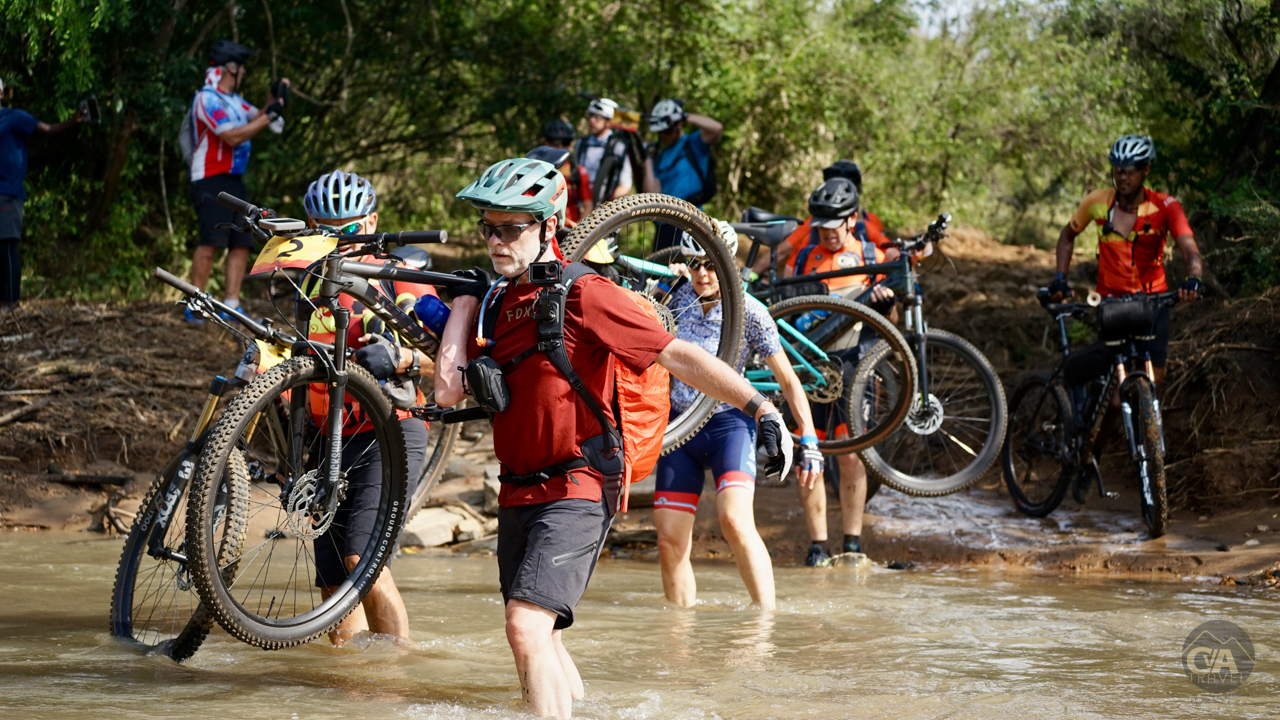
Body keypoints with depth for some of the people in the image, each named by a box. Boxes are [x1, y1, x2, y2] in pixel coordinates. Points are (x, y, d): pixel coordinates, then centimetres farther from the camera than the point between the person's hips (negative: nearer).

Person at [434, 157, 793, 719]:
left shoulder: (583, 297, -12)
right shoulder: (499, 304, 10)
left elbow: (679, 357, -13)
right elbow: (448, 392, 3)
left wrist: (761, 409, -19)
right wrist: (465, 298, 8)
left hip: (575, 492, -8)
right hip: (518, 495, 8)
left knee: (527, 625, -21)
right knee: (542, 641, 15)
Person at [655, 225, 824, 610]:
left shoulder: (749, 311, -8)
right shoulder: (679, 298, 1)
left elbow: (788, 380, -4)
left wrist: (809, 441, -10)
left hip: (729, 422, -4)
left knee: (735, 522, -27)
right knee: (670, 542, -4)